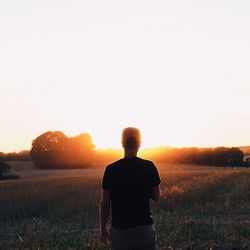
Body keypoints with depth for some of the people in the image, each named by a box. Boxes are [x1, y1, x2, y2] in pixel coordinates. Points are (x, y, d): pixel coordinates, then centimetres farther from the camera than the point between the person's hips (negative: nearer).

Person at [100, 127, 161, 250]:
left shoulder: (111, 169, -7)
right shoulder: (149, 167, -5)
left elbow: (105, 203, -4)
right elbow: (156, 196, 4)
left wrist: (103, 228, 7)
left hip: (120, 229, 0)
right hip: (145, 227, 0)